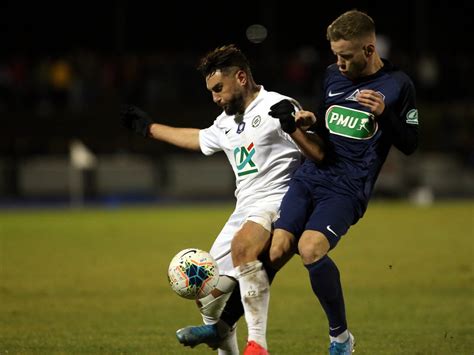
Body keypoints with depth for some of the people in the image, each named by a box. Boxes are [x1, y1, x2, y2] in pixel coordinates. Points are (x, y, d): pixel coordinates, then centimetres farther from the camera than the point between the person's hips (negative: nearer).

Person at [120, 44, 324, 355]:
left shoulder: (276, 107, -6)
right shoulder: (227, 122, 20)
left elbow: (320, 155, -13)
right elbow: (197, 138, 42)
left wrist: (293, 125, -28)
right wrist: (149, 128, 50)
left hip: (277, 204, -9)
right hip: (244, 211, 9)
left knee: (243, 245, -39)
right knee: (208, 298, 3)